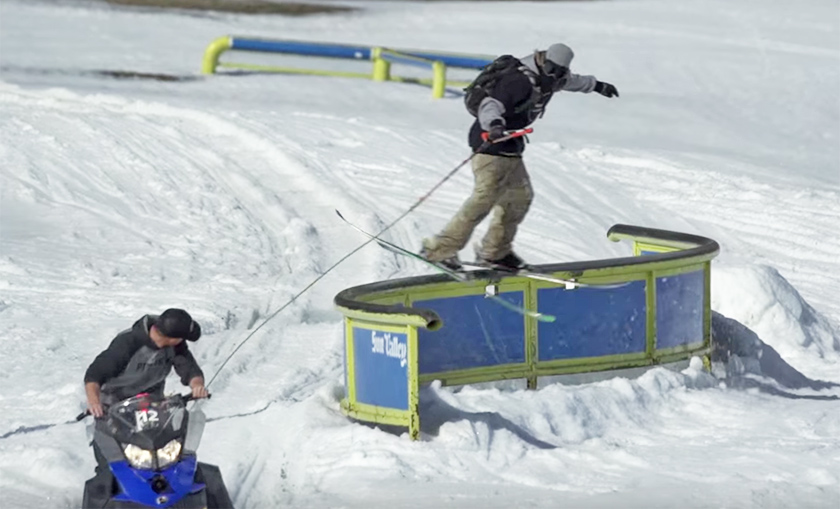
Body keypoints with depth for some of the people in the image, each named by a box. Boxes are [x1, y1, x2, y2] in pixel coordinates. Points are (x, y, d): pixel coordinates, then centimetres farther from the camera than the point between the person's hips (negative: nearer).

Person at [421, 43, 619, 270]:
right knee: (485, 197, -19)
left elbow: (571, 81, 32)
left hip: (510, 146, 10)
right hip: (489, 141, -10)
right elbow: (490, 104, -33)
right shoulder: (520, 81, -22)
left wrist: (596, 85, 47)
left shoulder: (548, 79, 8)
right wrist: (495, 124, -53)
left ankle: (494, 252, 14)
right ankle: (439, 249, -20)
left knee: (520, 196, 4)